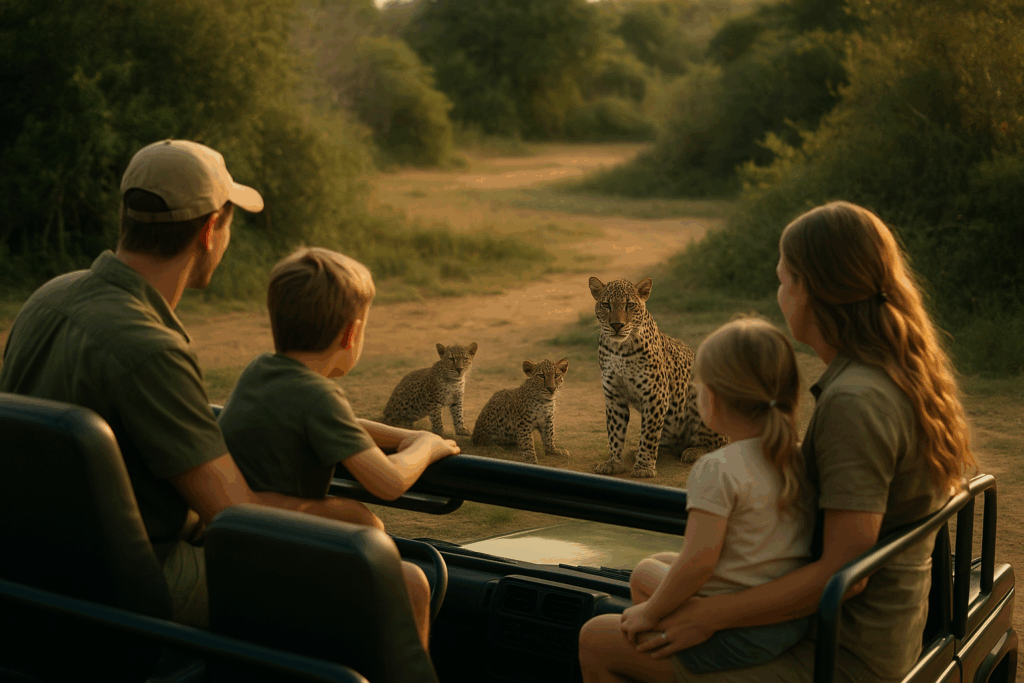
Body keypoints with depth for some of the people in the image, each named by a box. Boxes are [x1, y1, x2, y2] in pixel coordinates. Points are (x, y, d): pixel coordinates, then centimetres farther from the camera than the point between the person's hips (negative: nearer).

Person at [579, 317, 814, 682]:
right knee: (646, 571, 29)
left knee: (593, 639, 8)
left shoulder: (718, 470, -24)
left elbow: (698, 560, -28)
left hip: (738, 638, -9)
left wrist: (649, 613, -12)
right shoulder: (796, 459, 0)